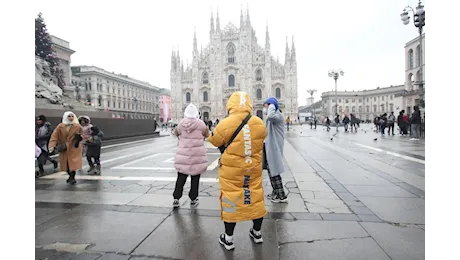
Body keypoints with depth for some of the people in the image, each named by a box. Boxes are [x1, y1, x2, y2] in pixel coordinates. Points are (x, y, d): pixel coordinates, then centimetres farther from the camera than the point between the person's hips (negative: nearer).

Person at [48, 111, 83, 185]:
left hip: (74, 148, -1)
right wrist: (52, 146, -23)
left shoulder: (78, 126, -3)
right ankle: (71, 176, 30)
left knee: (73, 163, -8)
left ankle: (72, 177, 6)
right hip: (64, 149, 1)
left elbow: (81, 134, 13)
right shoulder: (60, 126, -5)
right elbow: (54, 136, -12)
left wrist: (79, 137, -9)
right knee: (66, 163, 10)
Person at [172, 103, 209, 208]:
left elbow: (176, 133, 15)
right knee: (195, 178, 10)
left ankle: (176, 199, 10)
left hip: (183, 155, 2)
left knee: (181, 178, 11)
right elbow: (207, 134, 7)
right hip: (197, 156, -2)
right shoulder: (200, 123, -9)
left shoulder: (181, 123, -3)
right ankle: (193, 199, 17)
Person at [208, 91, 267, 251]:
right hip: (254, 168, 3)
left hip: (231, 170, -3)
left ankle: (228, 239, 23)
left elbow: (214, 141, 0)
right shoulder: (260, 123, -6)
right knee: (256, 198, 17)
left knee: (231, 200, 9)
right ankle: (257, 233, 35)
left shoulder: (225, 124, -16)